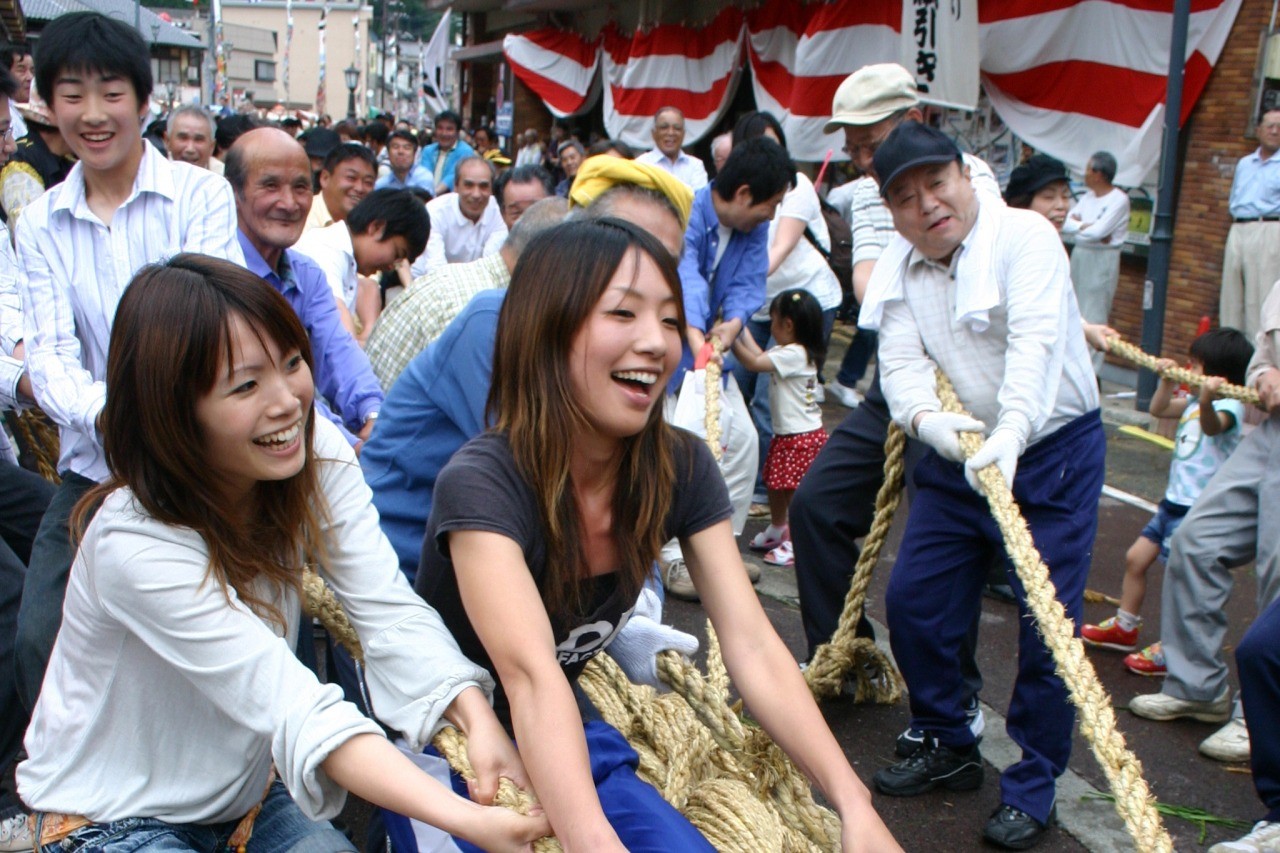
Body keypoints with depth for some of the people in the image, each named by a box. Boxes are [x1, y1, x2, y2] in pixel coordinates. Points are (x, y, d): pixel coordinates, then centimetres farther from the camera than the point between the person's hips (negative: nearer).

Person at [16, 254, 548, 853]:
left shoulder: (319, 453, -14)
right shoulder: (133, 544, -30)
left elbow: (391, 612, -22)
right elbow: (292, 708, -38)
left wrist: (478, 720, -40)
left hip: (250, 789, 6)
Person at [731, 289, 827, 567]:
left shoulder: (795, 354, -21)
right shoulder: (787, 352, 8)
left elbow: (754, 363, -21)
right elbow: (760, 356, 21)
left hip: (802, 436, -10)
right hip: (785, 434, 10)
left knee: (793, 489, -4)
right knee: (774, 483, 19)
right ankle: (777, 530, 37)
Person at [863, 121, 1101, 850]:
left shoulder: (1025, 236, -14)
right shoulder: (898, 270, 2)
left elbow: (1037, 343, -28)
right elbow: (902, 363, -10)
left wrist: (1009, 434, -43)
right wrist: (929, 420, -32)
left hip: (1053, 450, -5)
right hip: (956, 455, 6)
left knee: (1047, 623, -5)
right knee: (914, 599, 6)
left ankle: (1032, 790, 12)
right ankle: (949, 748, 27)